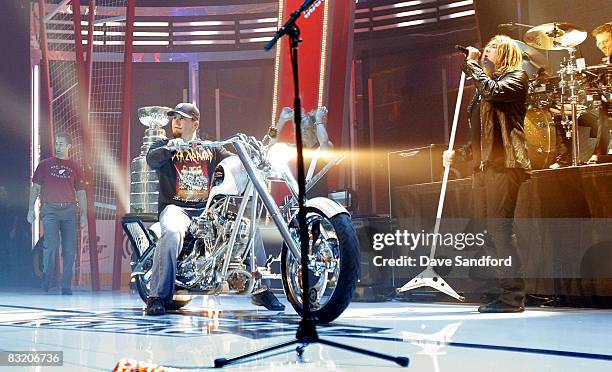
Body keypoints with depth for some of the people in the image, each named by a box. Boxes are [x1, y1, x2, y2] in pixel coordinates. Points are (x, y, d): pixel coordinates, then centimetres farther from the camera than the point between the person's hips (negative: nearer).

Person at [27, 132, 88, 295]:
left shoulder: (75, 168, 10)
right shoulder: (45, 164, 9)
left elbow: (81, 193, 11)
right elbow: (35, 188, 9)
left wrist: (84, 214, 4)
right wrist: (31, 209, 1)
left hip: (69, 210, 1)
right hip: (50, 210, -1)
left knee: (70, 249, 1)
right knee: (51, 245, -15)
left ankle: (66, 286, 10)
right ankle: (47, 277, 5)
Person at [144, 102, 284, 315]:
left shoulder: (211, 149, 21)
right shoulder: (164, 146, 13)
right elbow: (151, 159, -10)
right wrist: (170, 148, -27)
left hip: (208, 209, 3)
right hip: (176, 207, -3)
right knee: (172, 232, -37)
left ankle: (260, 290, -1)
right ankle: (158, 297, -31)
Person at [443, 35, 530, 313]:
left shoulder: (517, 77, 5)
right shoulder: (485, 88, 26)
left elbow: (493, 92, -17)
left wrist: (471, 64, -5)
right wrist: (459, 154, 16)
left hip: (505, 162, -9)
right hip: (488, 165, 9)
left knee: (499, 228, -15)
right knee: (493, 231, 5)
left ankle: (512, 297, -13)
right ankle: (506, 294, 9)